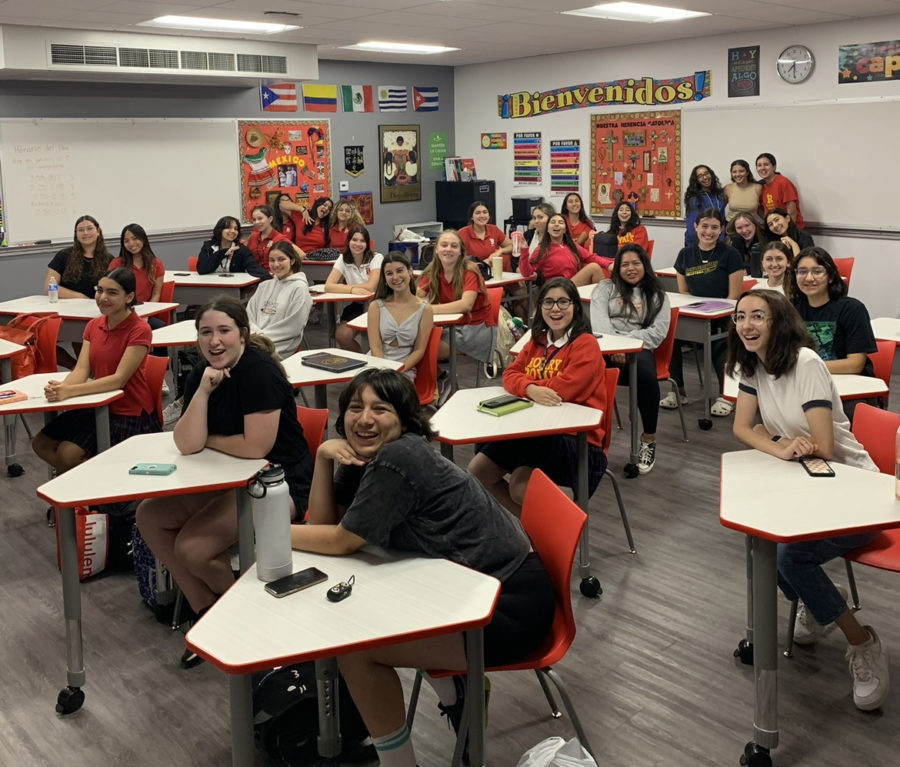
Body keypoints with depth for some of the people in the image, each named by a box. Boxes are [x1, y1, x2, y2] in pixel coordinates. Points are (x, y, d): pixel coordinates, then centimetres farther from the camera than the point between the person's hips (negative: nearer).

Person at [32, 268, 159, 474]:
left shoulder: (139, 330, -17)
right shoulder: (94, 325, 6)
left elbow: (119, 379, -23)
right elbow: (82, 369, -3)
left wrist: (70, 391, -31)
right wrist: (61, 386, -26)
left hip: (130, 413, -8)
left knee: (67, 454, -17)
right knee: (41, 443, 1)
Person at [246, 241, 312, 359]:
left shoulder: (299, 288, 1)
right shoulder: (264, 286, 21)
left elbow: (293, 327, -6)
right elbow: (249, 315, 16)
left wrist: (261, 335, -7)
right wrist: (255, 332, -6)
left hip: (280, 347, -5)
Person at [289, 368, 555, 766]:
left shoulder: (398, 460, -22)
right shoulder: (365, 455, 6)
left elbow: (341, 542, -15)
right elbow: (323, 522, 3)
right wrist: (323, 456, -8)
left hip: (511, 605, -10)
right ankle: (458, 692, 28)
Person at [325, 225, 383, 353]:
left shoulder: (376, 258, -8)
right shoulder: (343, 260, 1)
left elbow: (370, 287, -19)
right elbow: (328, 286, -11)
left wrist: (346, 286, -8)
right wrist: (352, 289, -25)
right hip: (356, 306, 3)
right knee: (341, 335, -21)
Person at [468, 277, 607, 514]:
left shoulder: (586, 344, -9)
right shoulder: (537, 340, 13)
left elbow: (565, 388, -20)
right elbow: (510, 374, 4)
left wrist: (528, 384, -4)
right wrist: (531, 389, -20)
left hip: (576, 439, -8)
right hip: (536, 430, 8)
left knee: (521, 489, -28)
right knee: (476, 472, 0)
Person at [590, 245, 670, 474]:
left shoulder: (657, 295, 20)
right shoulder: (605, 287, 20)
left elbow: (659, 331, 4)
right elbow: (598, 319, 2)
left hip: (638, 349, 0)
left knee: (646, 375, -38)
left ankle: (649, 439, -20)